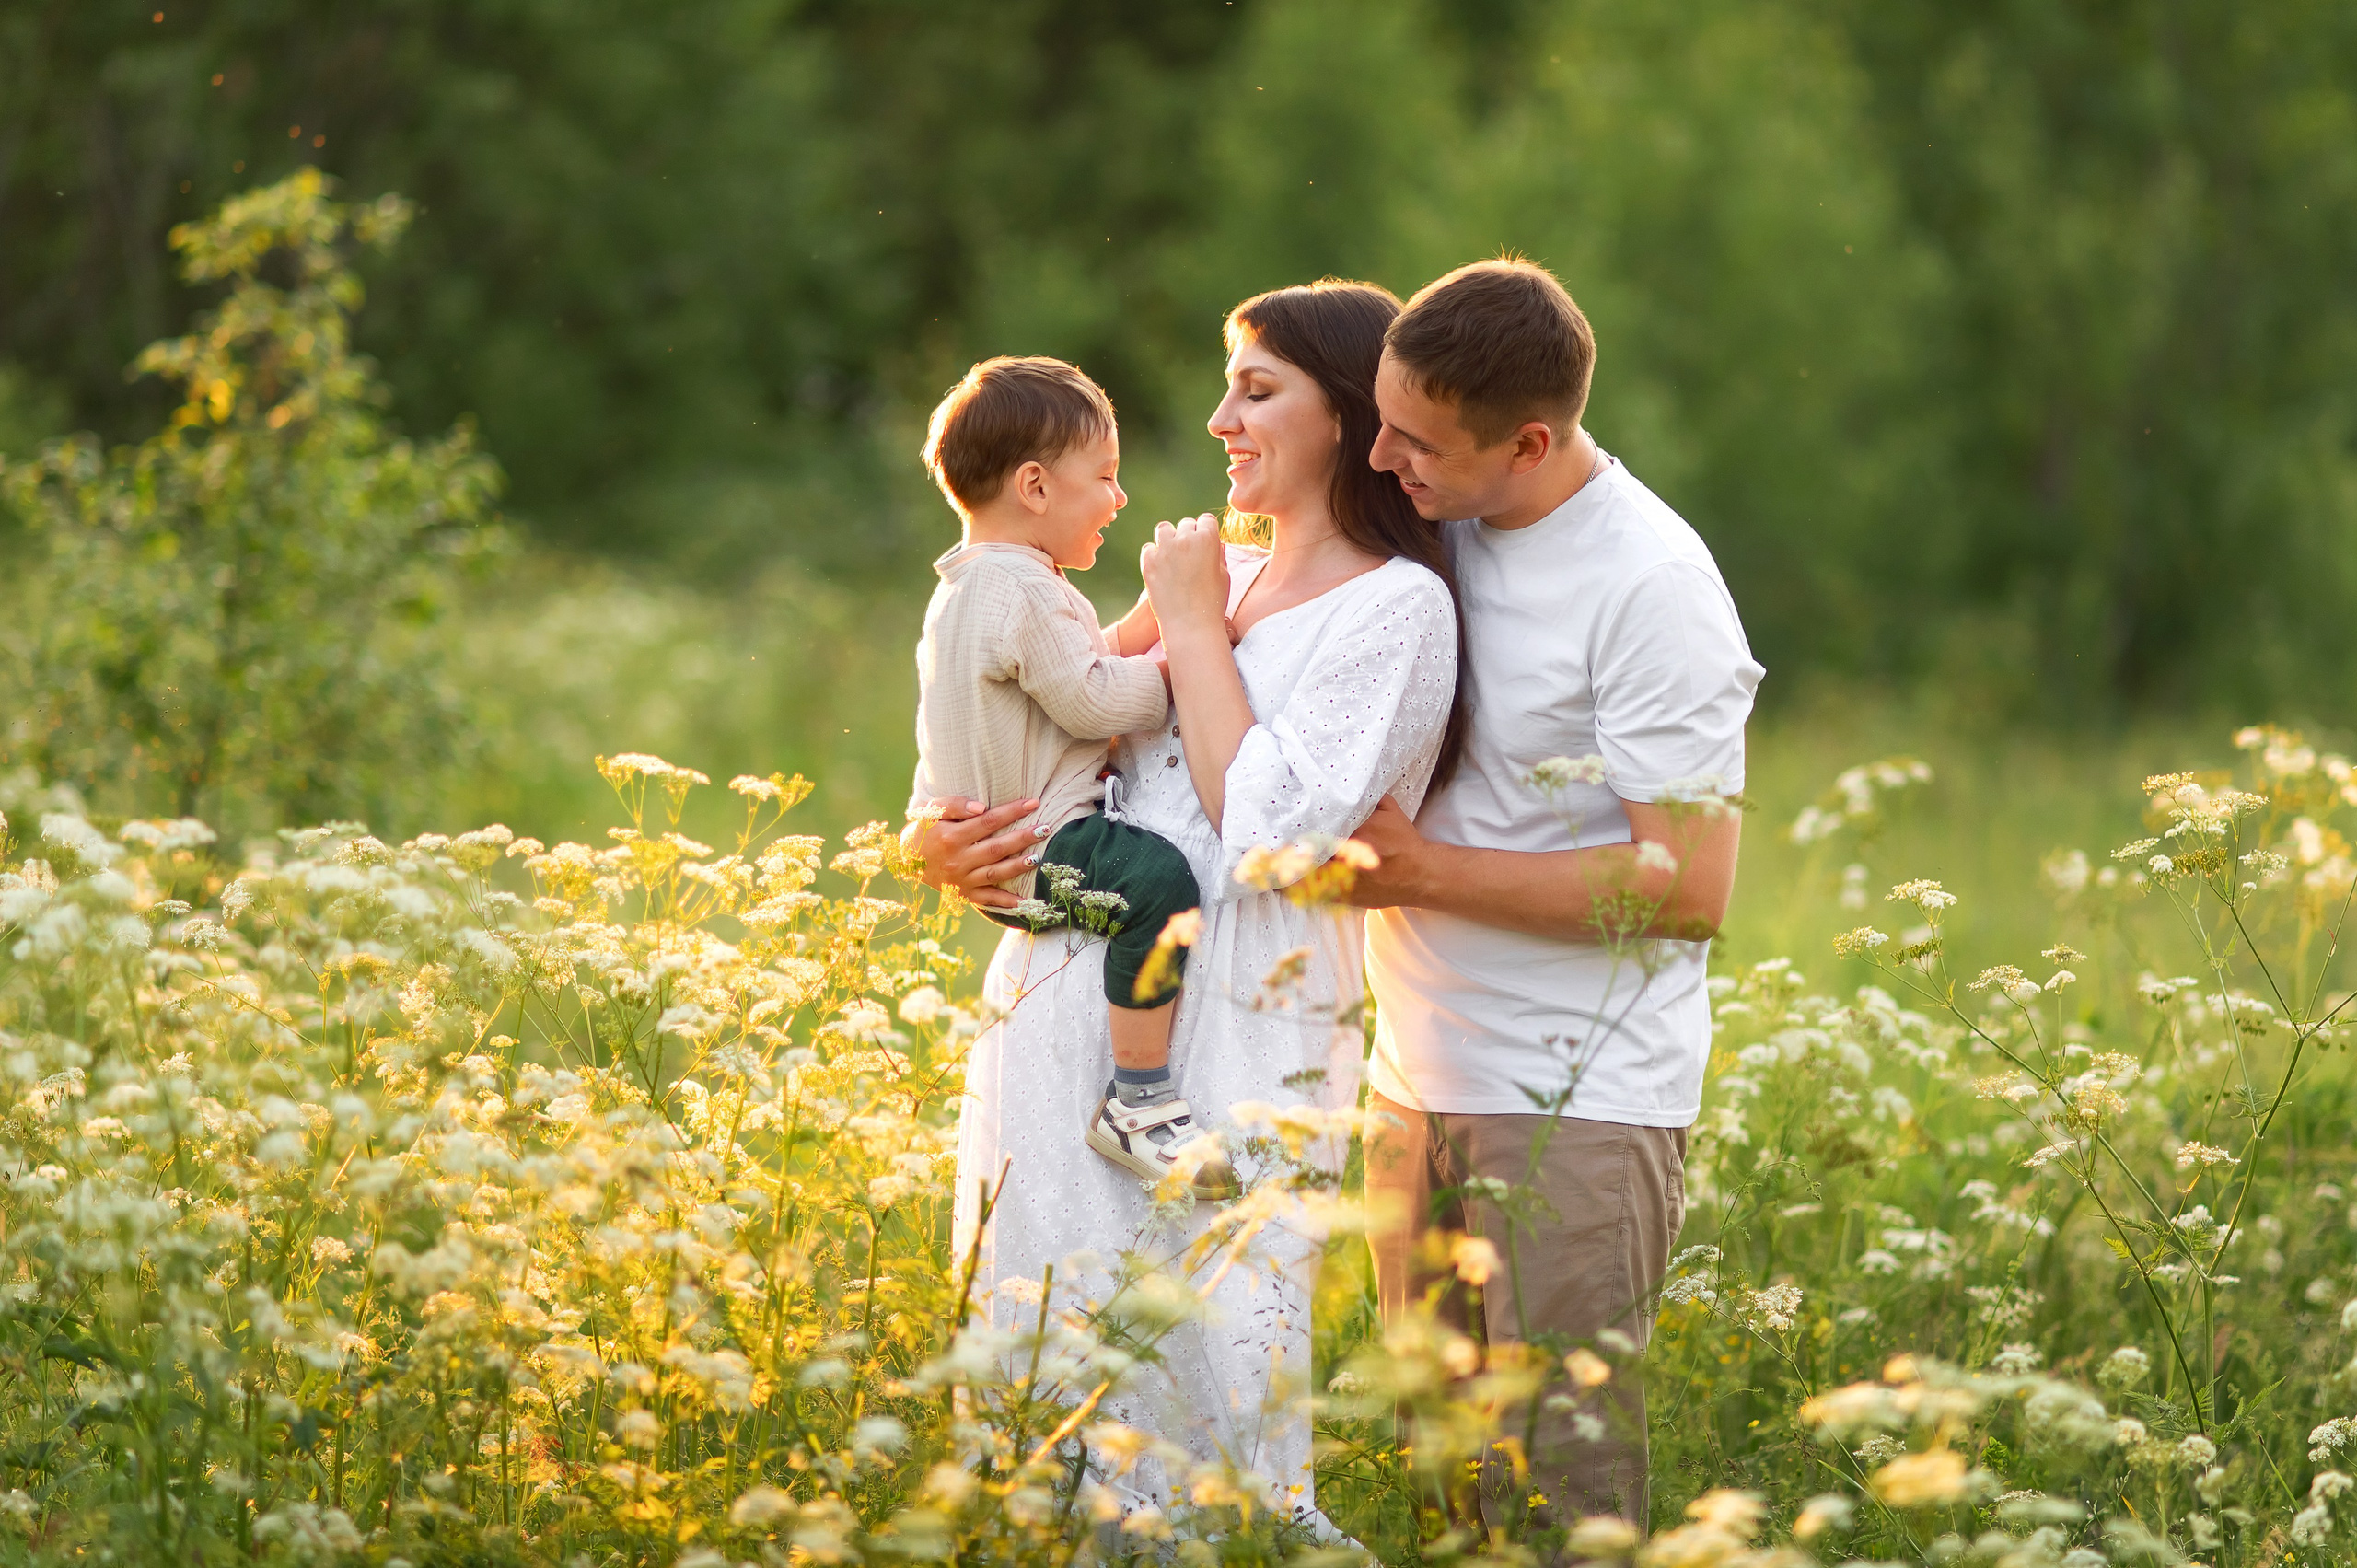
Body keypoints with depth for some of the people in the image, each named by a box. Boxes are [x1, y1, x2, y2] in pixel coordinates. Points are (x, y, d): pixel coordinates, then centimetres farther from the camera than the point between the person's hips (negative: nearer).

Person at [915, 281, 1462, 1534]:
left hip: (1229, 1040, -7)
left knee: (1196, 1384, -6)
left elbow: (1273, 832, -16)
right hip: (1070, 995, 8)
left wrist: (1193, 627, -7)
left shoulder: (1397, 609, -6)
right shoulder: (1218, 575, 17)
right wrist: (947, 842, 0)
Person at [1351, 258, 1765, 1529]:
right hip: (1420, 1080, 7)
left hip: (1581, 1107, -7)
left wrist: (1422, 869, -16)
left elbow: (1688, 888, -19)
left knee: (1558, 1493, -7)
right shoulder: (1434, 526, 5)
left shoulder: (1649, 590, -16)